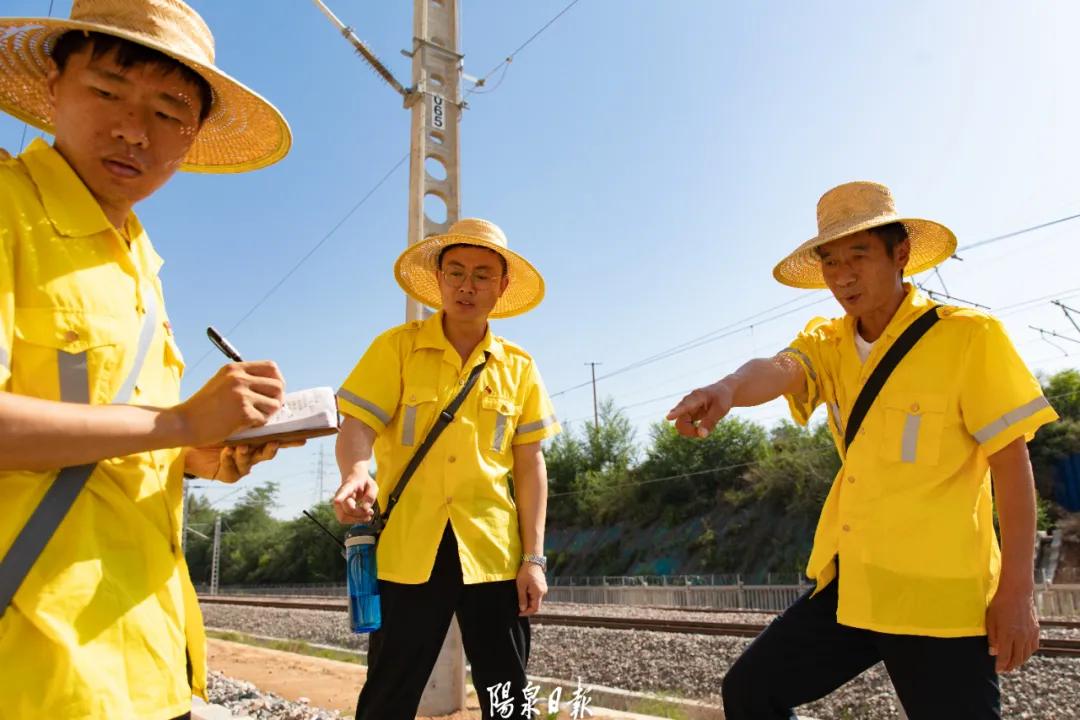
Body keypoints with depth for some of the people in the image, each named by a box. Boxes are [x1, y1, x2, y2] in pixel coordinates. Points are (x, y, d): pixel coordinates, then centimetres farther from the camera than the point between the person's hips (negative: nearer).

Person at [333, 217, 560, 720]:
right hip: (409, 550, -1)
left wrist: (533, 558, 0)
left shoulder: (518, 368, 6)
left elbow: (529, 464, 5)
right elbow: (357, 426, -8)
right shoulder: (396, 347, 1)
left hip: (494, 553, 2)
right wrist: (356, 472, -31)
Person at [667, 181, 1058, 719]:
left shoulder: (968, 336, -10)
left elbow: (1011, 462, -8)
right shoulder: (827, 344, 3)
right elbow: (776, 370, -19)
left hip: (938, 596, -5)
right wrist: (726, 389, -42)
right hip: (848, 584, 5)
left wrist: (1016, 591, -9)